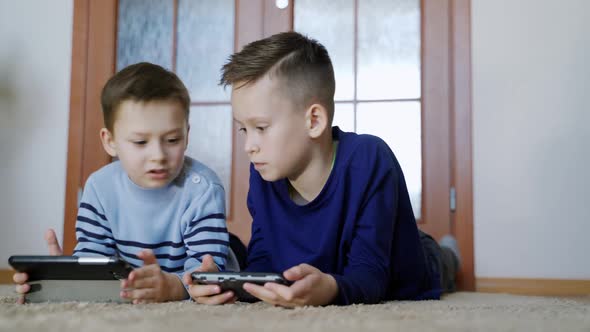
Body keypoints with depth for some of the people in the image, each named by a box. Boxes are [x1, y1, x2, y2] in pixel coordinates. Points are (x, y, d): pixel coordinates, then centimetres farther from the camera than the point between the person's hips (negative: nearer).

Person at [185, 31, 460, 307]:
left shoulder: (369, 161, -34)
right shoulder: (262, 173, -18)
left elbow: (370, 275, -35)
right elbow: (262, 261, -13)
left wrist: (330, 289, -56)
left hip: (401, 291, -4)